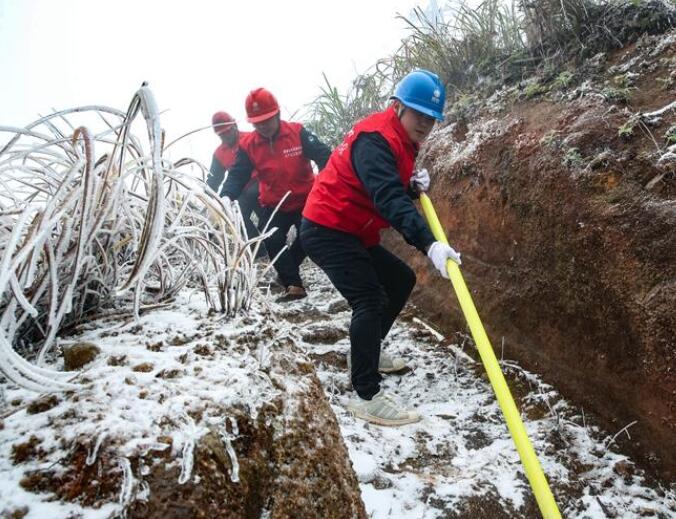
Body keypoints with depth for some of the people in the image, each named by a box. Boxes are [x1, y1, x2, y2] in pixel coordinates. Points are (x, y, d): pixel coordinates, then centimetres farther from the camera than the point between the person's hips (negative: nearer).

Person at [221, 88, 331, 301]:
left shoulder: (298, 133, -14)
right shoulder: (247, 145, -8)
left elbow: (322, 154, -19)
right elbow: (237, 176, -12)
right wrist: (226, 198, -32)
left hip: (305, 200, -1)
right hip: (274, 205, 2)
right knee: (273, 243, -11)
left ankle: (287, 270, 30)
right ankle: (293, 285, 0)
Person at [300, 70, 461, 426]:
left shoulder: (400, 140, 11)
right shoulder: (375, 139, -22)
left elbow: (394, 193, 15)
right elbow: (388, 199, -37)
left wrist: (416, 186, -8)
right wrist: (428, 244, -47)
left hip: (354, 233, 10)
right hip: (328, 232, -10)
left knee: (401, 279, 18)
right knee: (371, 300, -21)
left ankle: (365, 353, 30)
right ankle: (366, 397, -16)